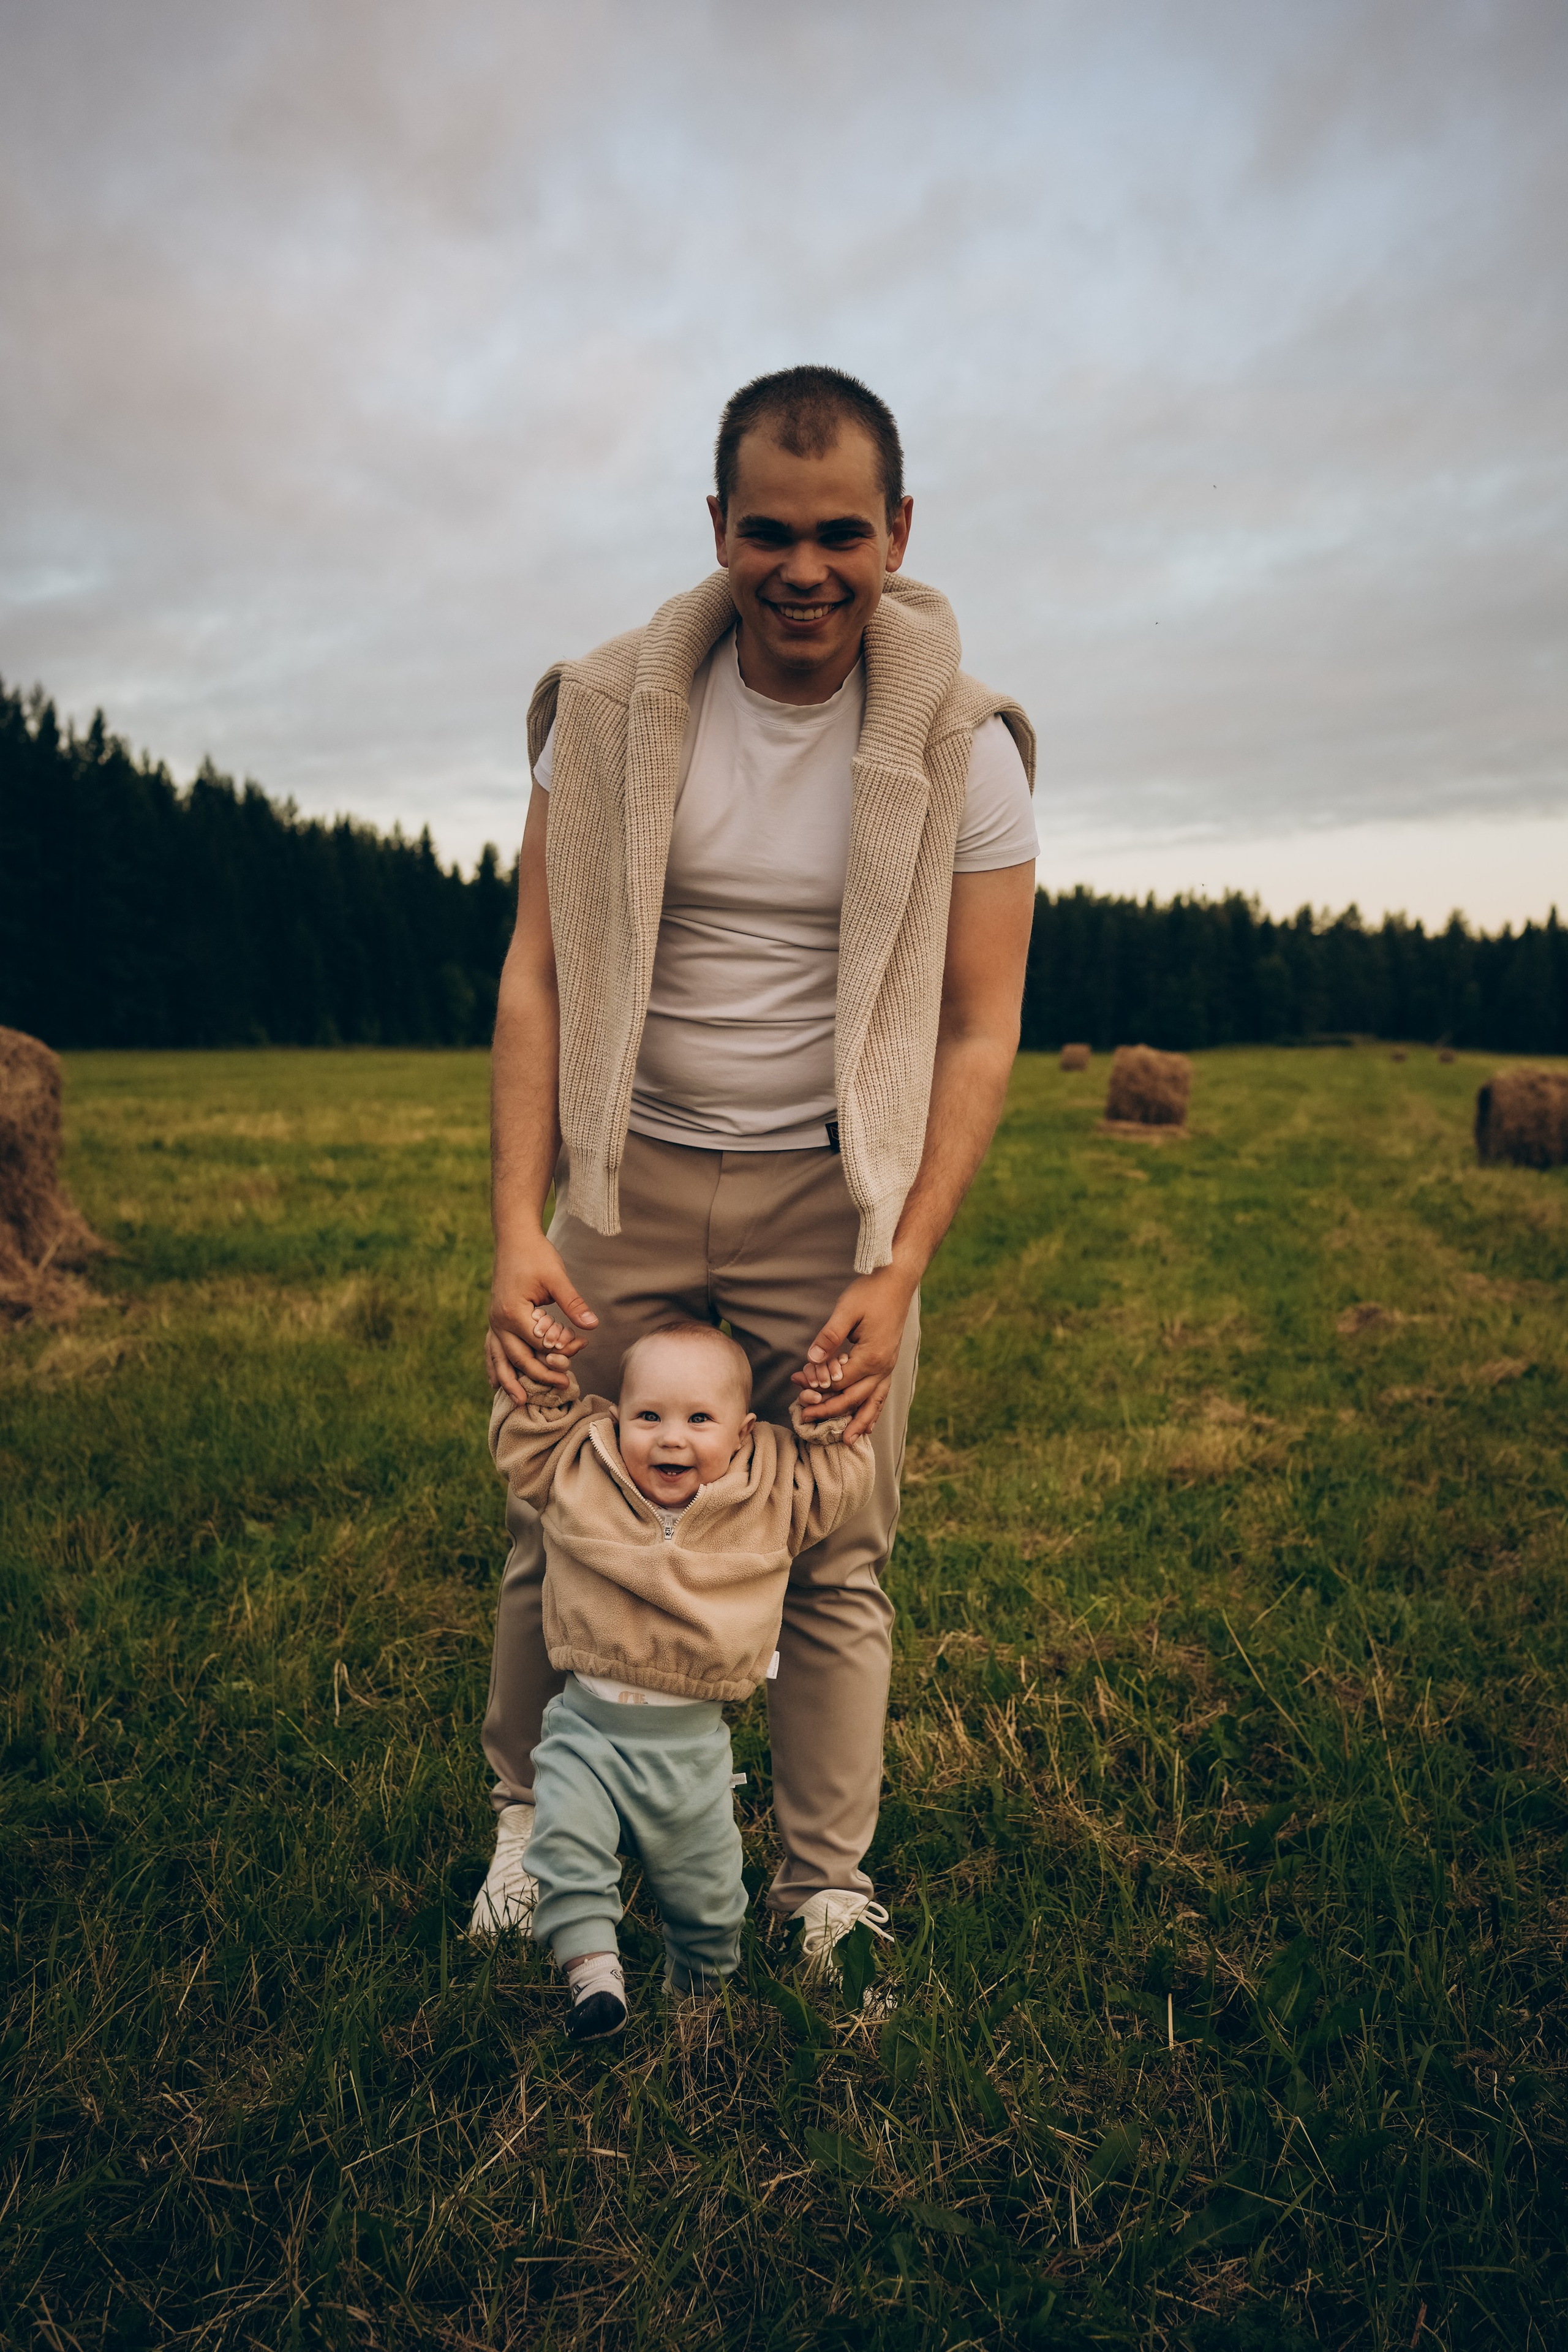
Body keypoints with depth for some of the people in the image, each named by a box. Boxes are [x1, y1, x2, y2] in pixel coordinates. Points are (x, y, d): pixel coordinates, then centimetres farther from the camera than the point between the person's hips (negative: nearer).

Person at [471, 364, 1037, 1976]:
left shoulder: (962, 749, -6)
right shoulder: (610, 712, -4)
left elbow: (977, 1034, -5)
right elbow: (536, 968, -4)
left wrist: (897, 1271, -14)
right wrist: (519, 1225, -13)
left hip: (834, 1198, -1)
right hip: (626, 1178, 1)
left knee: (837, 1562, 4)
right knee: (557, 1522, 7)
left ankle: (825, 1897, 24)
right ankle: (526, 1822, 33)